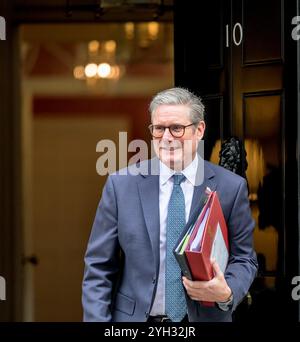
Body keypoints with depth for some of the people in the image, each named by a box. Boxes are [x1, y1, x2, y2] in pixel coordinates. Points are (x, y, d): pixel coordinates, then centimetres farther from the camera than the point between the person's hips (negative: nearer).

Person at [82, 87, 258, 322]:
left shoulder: (231, 188, -5)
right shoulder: (121, 185, -4)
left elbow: (244, 259, 2)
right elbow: (99, 268, -3)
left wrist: (227, 293, -19)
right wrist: (97, 320, -13)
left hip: (205, 317, 0)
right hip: (134, 316, 0)